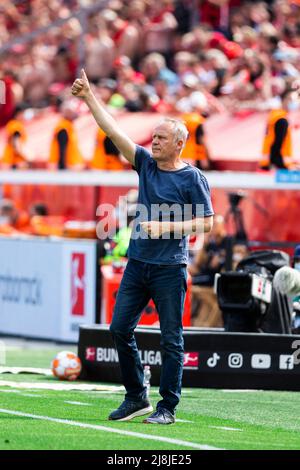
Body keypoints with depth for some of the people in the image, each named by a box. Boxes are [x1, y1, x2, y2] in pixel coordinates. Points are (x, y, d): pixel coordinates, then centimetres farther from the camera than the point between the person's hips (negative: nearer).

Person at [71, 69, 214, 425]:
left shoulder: (192, 178, -6)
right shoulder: (146, 163, 9)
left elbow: (206, 222, -7)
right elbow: (113, 131, 6)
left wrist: (167, 227, -16)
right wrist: (88, 96, 1)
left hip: (170, 268, -6)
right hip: (138, 263, 6)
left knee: (170, 339, -2)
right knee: (120, 329, 4)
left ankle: (167, 407, 3)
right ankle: (137, 398, 15)